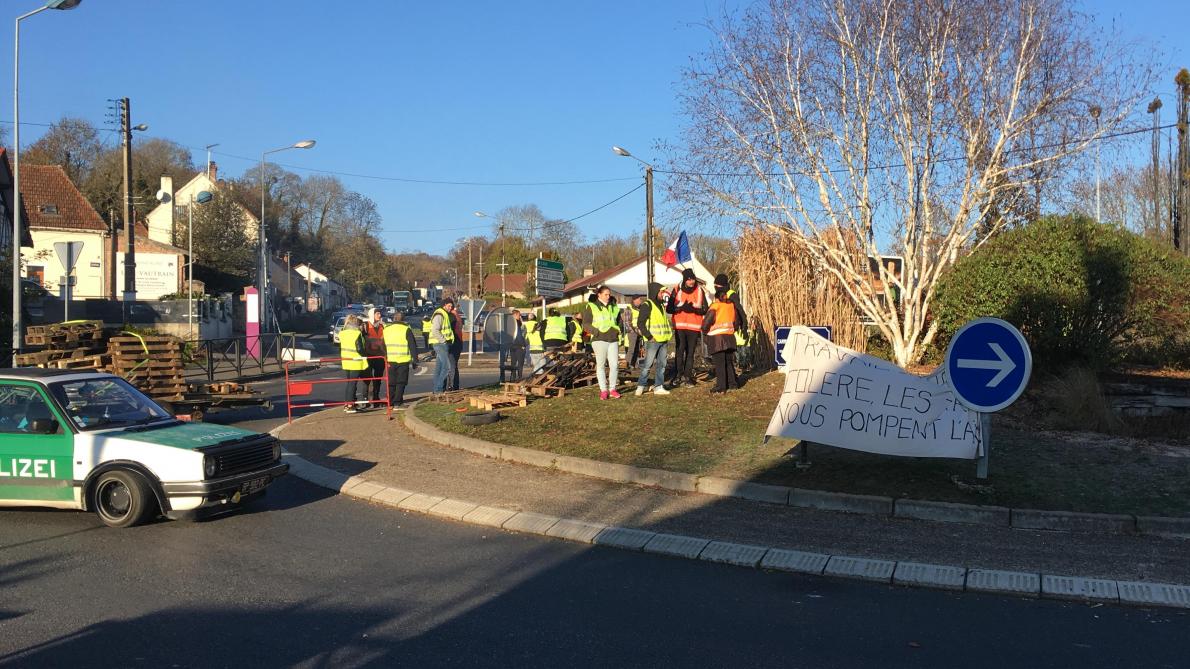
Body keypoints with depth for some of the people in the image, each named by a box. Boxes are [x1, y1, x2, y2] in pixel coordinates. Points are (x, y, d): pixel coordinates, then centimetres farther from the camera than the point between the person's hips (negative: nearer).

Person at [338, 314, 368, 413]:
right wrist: (364, 355, -2)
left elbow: (341, 348, 13)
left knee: (349, 383, 17)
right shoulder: (357, 334, -15)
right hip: (355, 363, -6)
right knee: (353, 383, -1)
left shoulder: (342, 333, 5)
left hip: (345, 361, 6)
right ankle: (350, 405, -2)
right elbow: (359, 349, -16)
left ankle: (347, 404, 21)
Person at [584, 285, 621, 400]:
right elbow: (586, 324, -2)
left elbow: (619, 322, 28)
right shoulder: (591, 307, 1)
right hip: (599, 339, -4)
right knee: (601, 365, 0)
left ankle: (612, 389, 7)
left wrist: (618, 331, 11)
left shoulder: (614, 307, 17)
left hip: (613, 339, 4)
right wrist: (597, 332, -13)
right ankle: (603, 390, 5)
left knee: (614, 365, -3)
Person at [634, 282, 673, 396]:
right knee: (648, 364, -7)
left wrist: (668, 335, 17)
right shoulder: (647, 305, -8)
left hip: (663, 341, 8)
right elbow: (640, 323, -13)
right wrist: (649, 336, -16)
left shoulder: (660, 305, 18)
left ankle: (658, 387, 12)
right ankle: (640, 386, 0)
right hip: (653, 341, -8)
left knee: (661, 364, 8)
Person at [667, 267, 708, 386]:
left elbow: (705, 310, 4)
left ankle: (688, 375, 10)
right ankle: (677, 375, 0)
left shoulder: (699, 291, 4)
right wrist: (681, 308, -19)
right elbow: (670, 308, -1)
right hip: (679, 326, -1)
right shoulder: (677, 290, 0)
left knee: (691, 352, 3)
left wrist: (693, 309, -15)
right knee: (680, 351, -6)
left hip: (694, 326, 2)